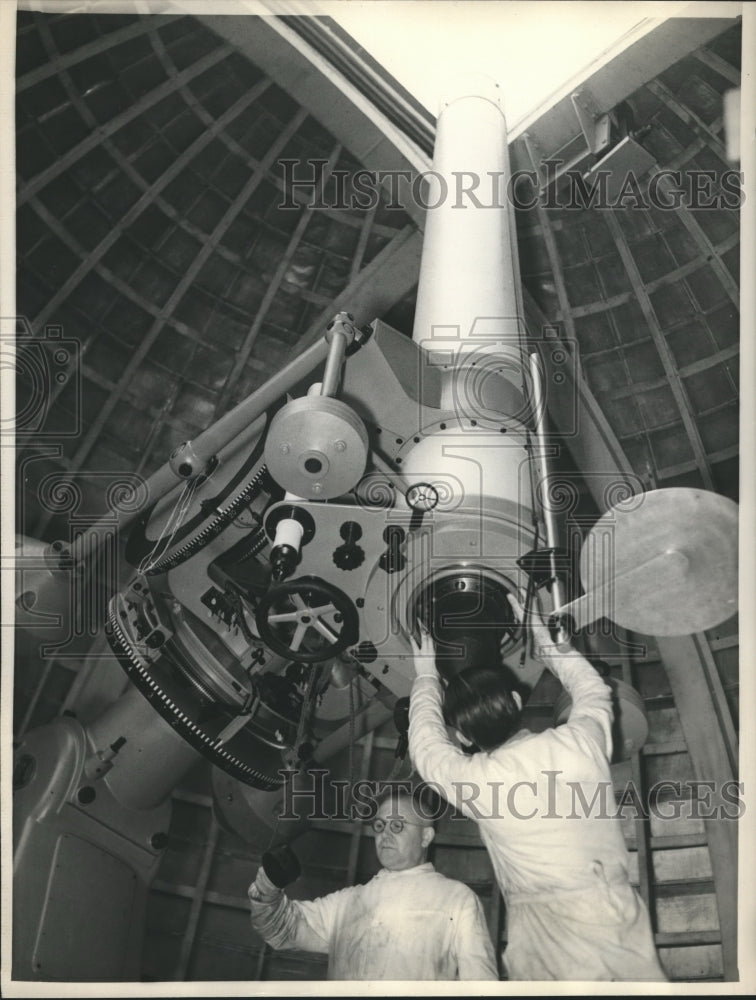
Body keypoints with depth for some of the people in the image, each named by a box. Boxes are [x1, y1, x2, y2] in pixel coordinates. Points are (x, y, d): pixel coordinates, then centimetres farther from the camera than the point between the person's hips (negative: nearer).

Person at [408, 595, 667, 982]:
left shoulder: (471, 780, -11)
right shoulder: (579, 742, -8)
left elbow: (426, 743, 11)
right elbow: (591, 688, 16)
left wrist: (426, 677, 25)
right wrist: (541, 633, 20)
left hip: (544, 932, -2)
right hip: (614, 910, 3)